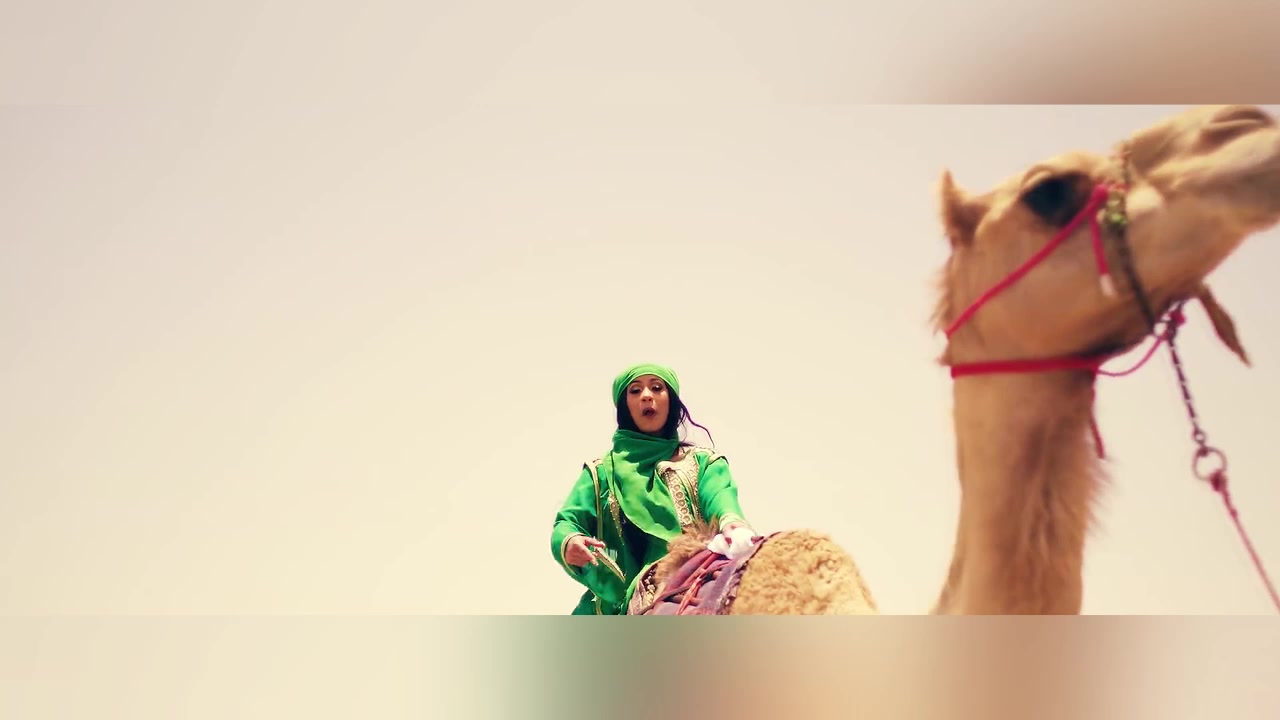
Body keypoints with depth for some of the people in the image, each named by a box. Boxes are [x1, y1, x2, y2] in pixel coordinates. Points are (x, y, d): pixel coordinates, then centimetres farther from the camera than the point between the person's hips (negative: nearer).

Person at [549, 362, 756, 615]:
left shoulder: (704, 463, 16)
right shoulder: (601, 471, 19)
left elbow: (721, 497, -5)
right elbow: (569, 520, 6)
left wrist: (731, 521, -30)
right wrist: (569, 542, -20)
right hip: (614, 605, 1)